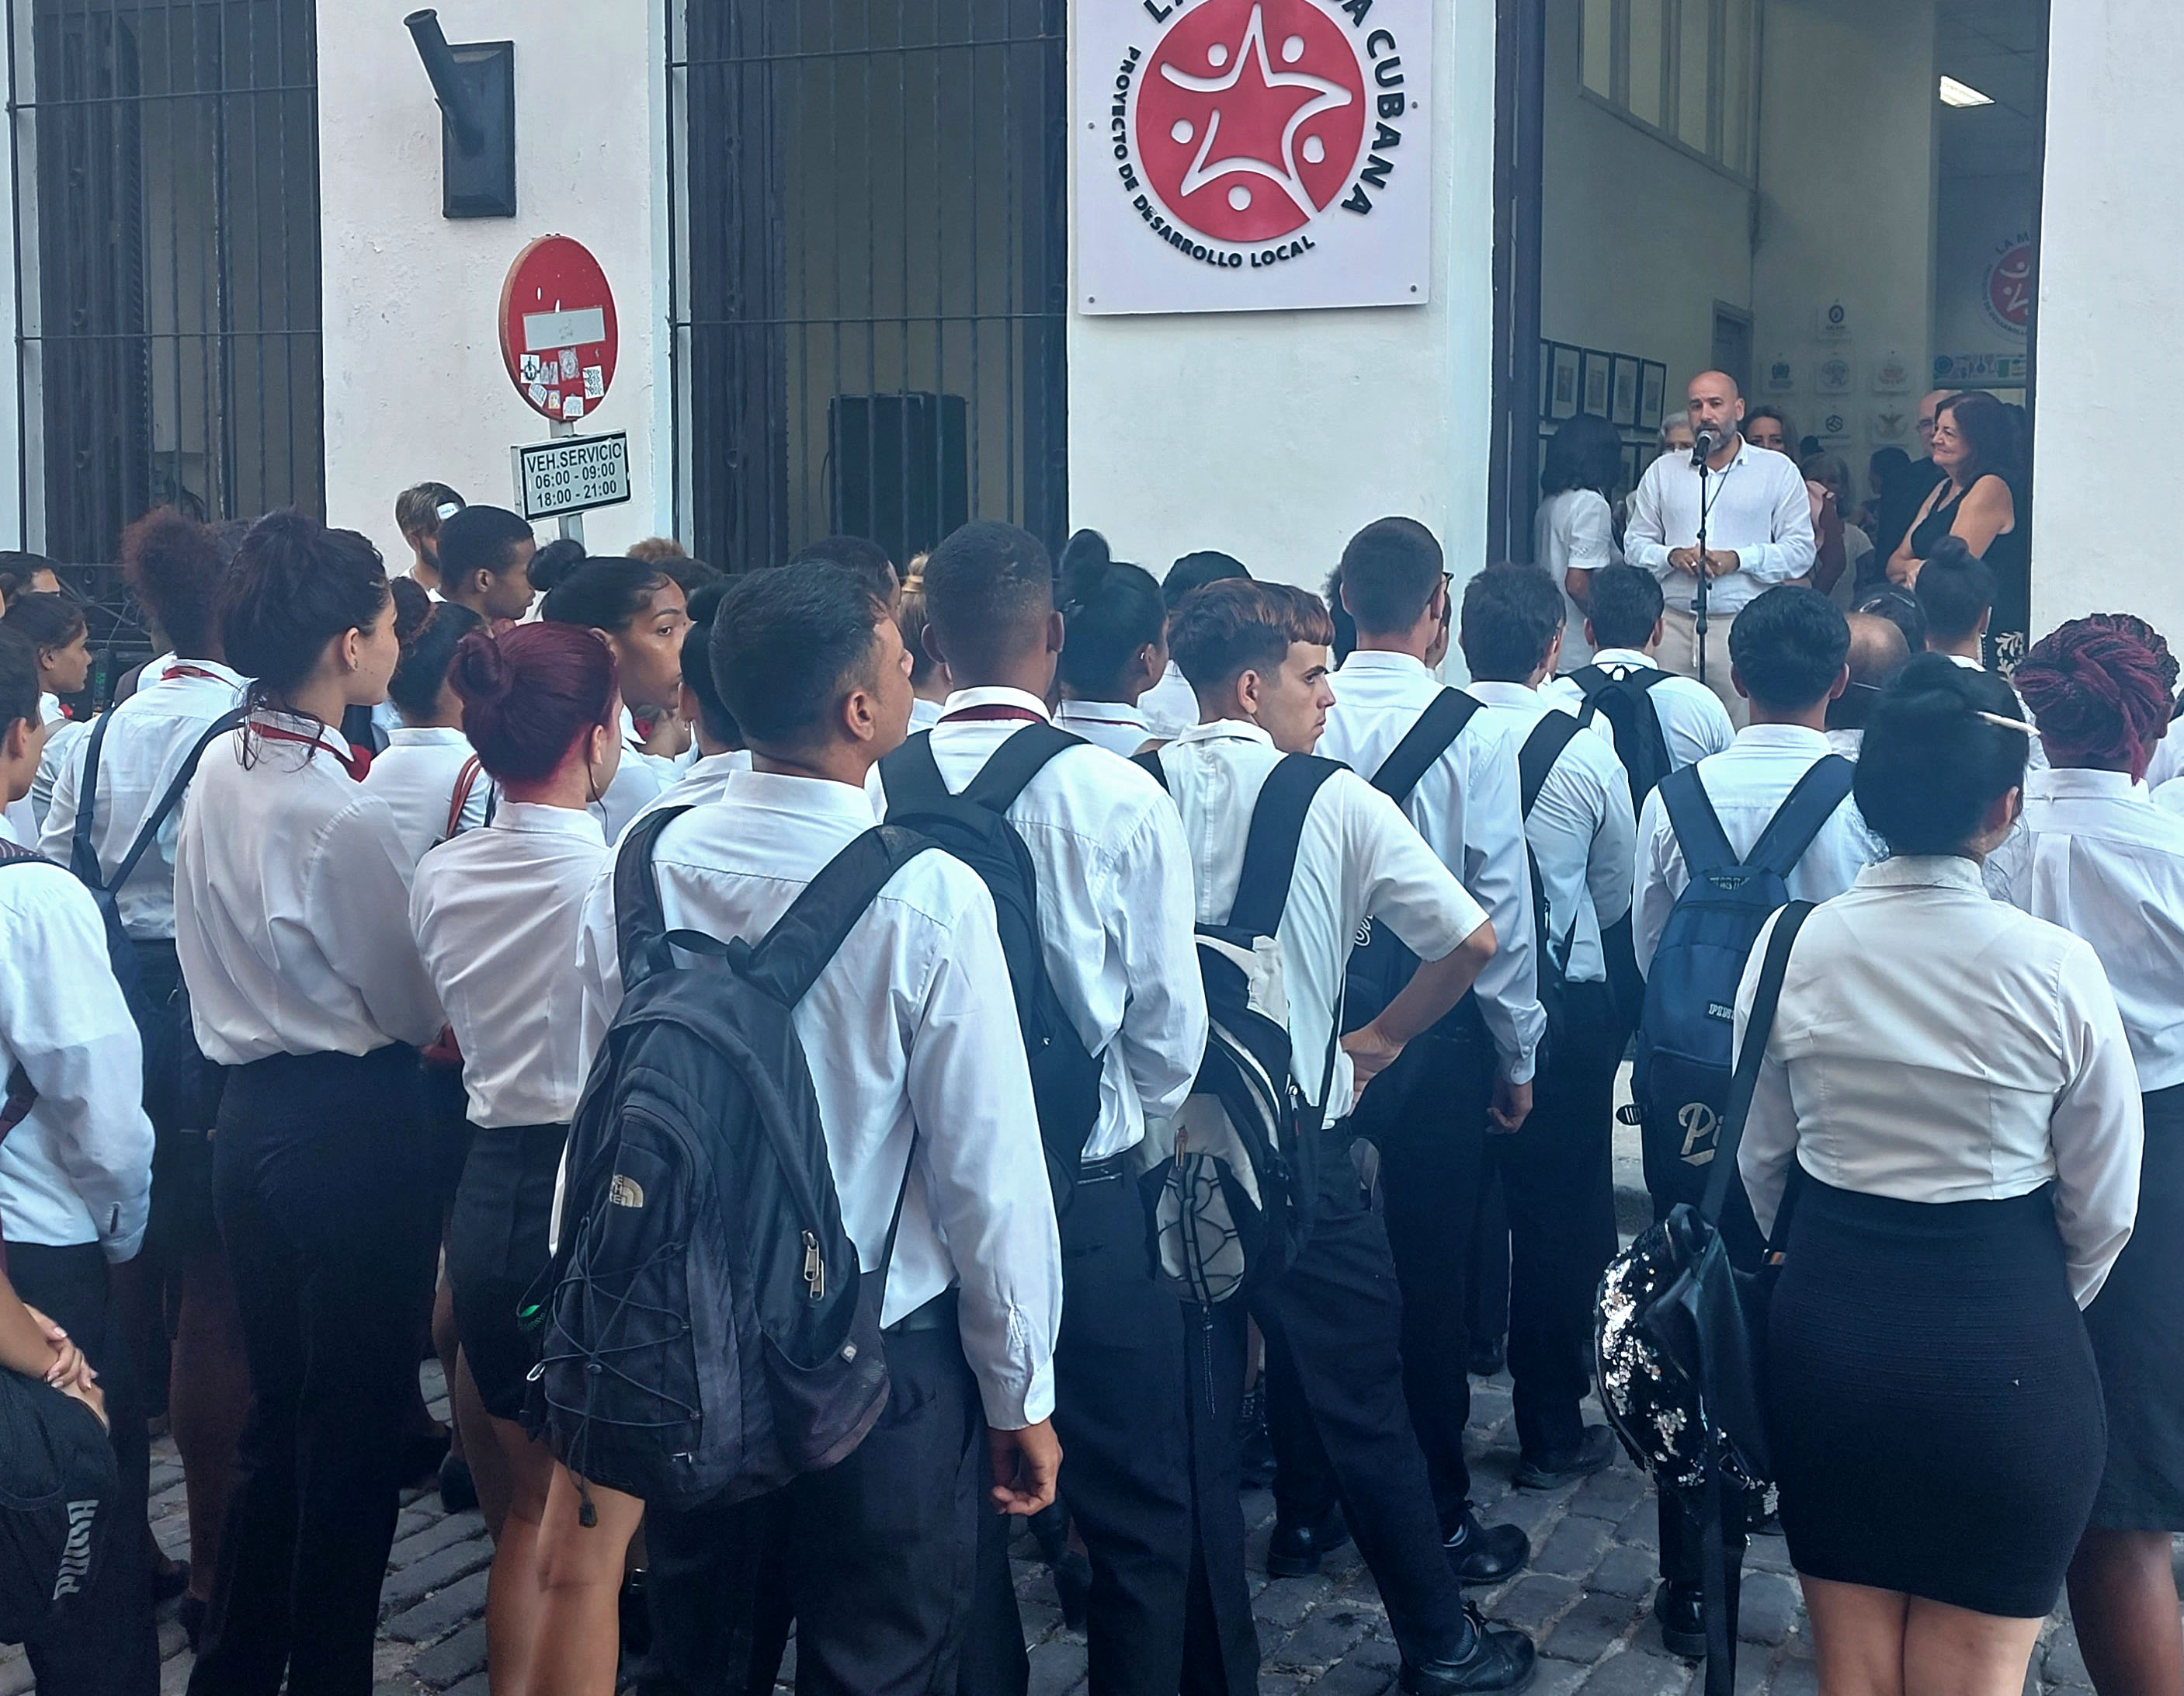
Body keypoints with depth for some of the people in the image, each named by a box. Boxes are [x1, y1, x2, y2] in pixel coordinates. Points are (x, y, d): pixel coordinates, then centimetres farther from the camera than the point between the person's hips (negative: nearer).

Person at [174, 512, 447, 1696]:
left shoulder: (218, 770, 4)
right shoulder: (342, 811, -21)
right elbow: (418, 1010, -10)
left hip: (248, 1110, 8)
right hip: (351, 1125, -8)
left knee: (277, 1411, 20)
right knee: (357, 1422, 6)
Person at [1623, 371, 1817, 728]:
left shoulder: (1778, 471, 7)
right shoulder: (1662, 471, 16)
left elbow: (1801, 550, 2)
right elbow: (1636, 543, 15)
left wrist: (1738, 560, -11)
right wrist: (1672, 556, -6)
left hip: (1745, 627, -2)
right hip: (1672, 624, 2)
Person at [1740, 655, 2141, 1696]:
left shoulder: (1791, 946, -7)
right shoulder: (2055, 968, -13)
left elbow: (1760, 1162, 4)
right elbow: (2103, 1210, -3)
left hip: (1826, 1334, 2)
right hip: (2006, 1351, -2)